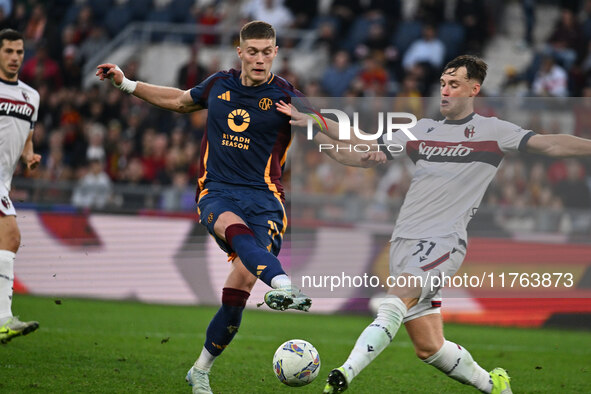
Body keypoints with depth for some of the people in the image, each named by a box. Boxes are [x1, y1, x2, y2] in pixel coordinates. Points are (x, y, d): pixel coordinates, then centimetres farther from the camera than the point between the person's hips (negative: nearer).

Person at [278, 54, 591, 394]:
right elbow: (368, 146, 22)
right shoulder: (424, 130, 19)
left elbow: (547, 144, -4)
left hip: (444, 242, -5)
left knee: (395, 303, -30)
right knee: (429, 347, 4)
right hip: (405, 241, 5)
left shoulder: (492, 131, 5)